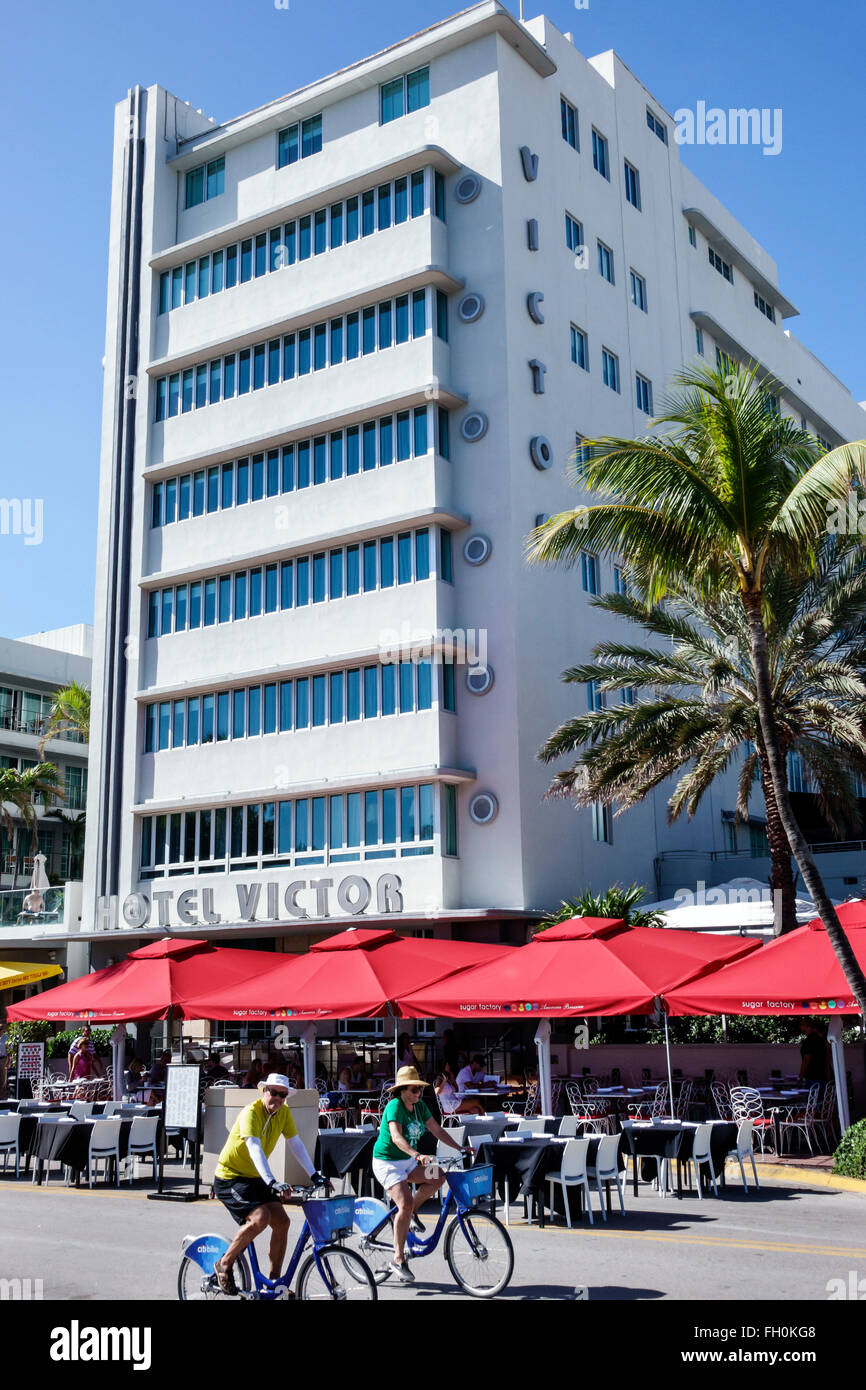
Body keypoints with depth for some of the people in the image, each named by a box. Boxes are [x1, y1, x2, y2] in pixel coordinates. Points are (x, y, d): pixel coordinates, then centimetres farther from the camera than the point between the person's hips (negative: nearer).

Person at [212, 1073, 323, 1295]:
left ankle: (275, 1280, 9)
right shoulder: (251, 1113, -24)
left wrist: (314, 1175, -8)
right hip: (229, 1179, -7)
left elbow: (296, 1144, 1)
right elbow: (254, 1148, -36)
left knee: (282, 1222, -4)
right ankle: (224, 1265, -8)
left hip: (254, 1179, 7)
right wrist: (272, 1182, -47)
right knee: (260, 1217, -26)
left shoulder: (283, 1112, -1)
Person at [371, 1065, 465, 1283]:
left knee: (438, 1177, -15)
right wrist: (417, 1155, -49)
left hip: (408, 1161, 7)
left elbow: (437, 1130, 5)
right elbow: (396, 1137, -35)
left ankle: (413, 1212, 7)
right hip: (387, 1161, -7)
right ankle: (398, 1259, -10)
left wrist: (460, 1148, -5)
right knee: (405, 1204, -22)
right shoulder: (394, 1106, -21)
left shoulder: (419, 1106, 3)